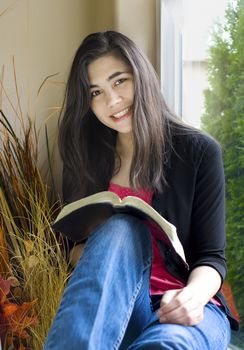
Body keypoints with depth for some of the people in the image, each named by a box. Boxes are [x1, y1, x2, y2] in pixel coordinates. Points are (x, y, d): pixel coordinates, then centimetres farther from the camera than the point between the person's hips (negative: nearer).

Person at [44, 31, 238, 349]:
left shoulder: (199, 152, 0)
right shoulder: (84, 157, 9)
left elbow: (211, 256, -2)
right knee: (121, 229, -31)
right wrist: (86, 257, -14)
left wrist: (193, 296, -26)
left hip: (185, 312, -3)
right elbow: (74, 243, 11)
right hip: (109, 308, 3)